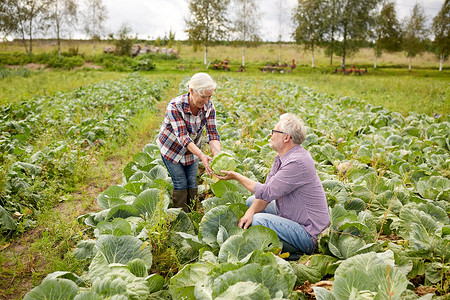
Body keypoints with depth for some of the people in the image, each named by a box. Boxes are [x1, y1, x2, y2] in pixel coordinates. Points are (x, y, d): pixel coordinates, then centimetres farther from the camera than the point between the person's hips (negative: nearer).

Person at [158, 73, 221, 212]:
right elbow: (182, 136, -37)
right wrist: (202, 156, -49)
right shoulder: (174, 106, -33)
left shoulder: (208, 106, -19)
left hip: (192, 148, 4)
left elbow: (213, 134, -21)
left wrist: (218, 155, -40)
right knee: (180, 183, -3)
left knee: (192, 182, 7)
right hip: (172, 147, -4)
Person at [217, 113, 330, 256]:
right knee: (251, 201, 11)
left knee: (258, 220, -26)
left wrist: (236, 176, -13)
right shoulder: (281, 157, 5)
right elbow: (267, 191, 3)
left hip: (307, 233, -10)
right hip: (288, 215, 10)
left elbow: (267, 193, -24)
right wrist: (250, 212, -14)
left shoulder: (297, 162, -27)